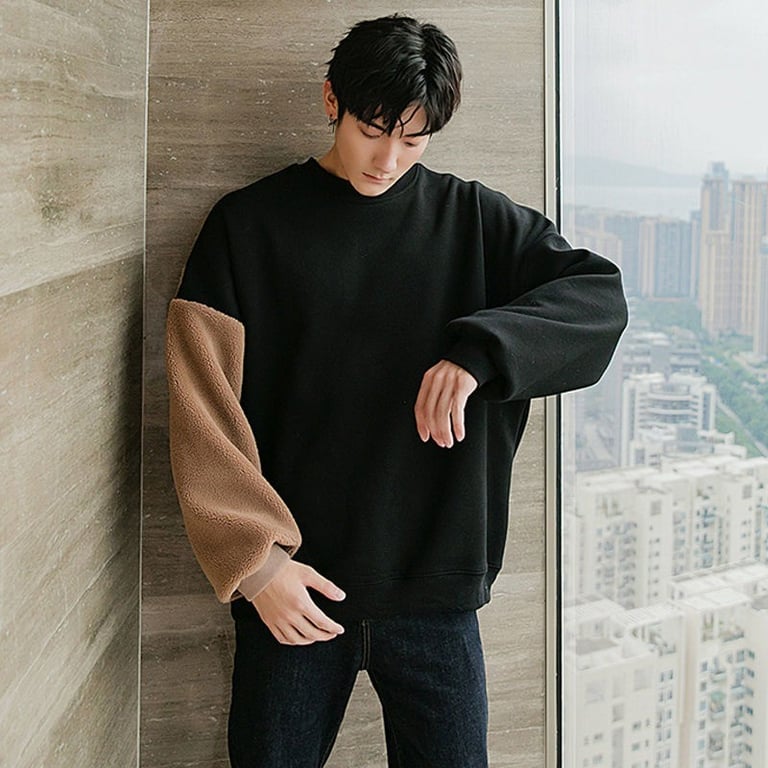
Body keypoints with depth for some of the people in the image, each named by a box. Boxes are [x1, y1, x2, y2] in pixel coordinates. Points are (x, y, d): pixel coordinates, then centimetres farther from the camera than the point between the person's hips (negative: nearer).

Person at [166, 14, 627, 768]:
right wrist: (254, 558, -12)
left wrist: (478, 350, -20)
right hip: (292, 589, -1)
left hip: (436, 590, 1)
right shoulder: (250, 224, 1)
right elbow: (204, 408, -4)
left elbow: (599, 295, -4)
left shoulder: (473, 220, 6)